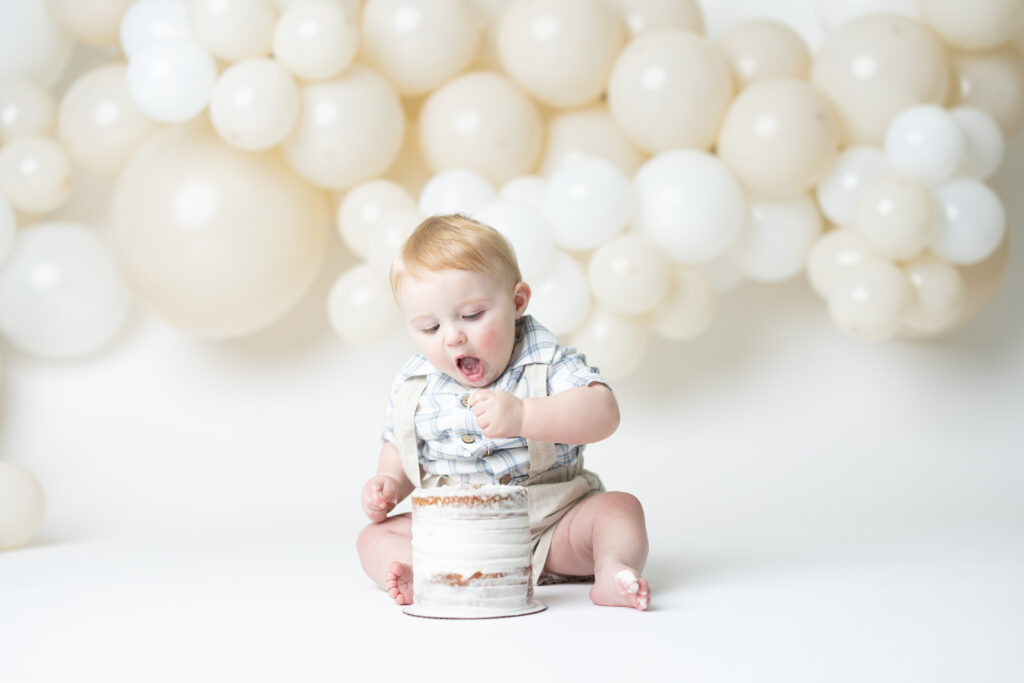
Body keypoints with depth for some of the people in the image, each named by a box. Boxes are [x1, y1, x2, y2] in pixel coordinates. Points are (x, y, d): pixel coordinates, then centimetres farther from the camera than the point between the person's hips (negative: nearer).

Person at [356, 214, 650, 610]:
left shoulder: (547, 363, -12)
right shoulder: (412, 388, 1)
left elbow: (603, 414, -30)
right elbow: (398, 448, 20)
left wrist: (522, 415, -44)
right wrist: (389, 482, -3)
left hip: (549, 525, -2)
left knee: (619, 507, -23)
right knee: (376, 537, -16)